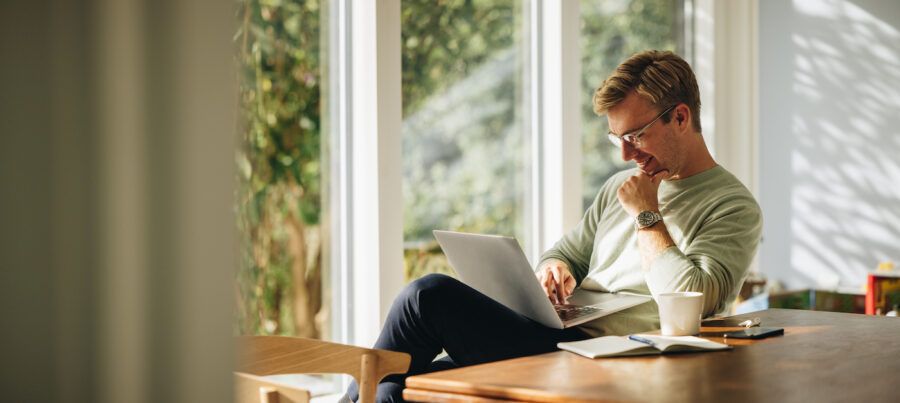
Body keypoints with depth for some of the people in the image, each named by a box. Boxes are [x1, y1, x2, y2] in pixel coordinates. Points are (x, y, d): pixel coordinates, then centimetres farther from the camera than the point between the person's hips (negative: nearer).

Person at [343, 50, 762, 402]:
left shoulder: (734, 208, -2)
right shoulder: (620, 187, 22)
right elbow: (565, 253, 27)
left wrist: (646, 216, -7)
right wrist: (554, 269, 3)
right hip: (555, 342, 8)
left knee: (430, 295, -19)